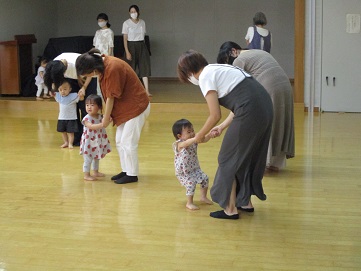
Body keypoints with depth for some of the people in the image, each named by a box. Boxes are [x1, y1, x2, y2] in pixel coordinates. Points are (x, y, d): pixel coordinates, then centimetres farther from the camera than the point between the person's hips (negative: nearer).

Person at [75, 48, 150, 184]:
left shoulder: (112, 69, -28)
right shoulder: (103, 63, 0)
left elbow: (111, 97, -20)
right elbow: (108, 95, 3)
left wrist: (106, 118, -9)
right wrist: (108, 115, -2)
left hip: (136, 106, -10)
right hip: (125, 107, 10)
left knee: (128, 142, -5)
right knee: (119, 141, 13)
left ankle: (132, 174, 6)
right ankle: (126, 170, 23)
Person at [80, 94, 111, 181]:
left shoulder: (100, 116, 0)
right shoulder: (86, 118, -20)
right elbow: (91, 126, -33)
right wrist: (102, 124, -44)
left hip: (98, 142, 7)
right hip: (89, 142, -7)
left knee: (96, 158, 21)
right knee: (88, 159, -1)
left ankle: (96, 172, 36)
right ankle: (86, 175, 8)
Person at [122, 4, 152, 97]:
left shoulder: (142, 22, 7)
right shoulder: (126, 23, -4)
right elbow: (125, 39, -7)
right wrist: (127, 52, -14)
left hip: (141, 46, 3)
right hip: (131, 46, -3)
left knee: (144, 67, -6)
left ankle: (147, 90, -9)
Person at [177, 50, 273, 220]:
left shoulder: (205, 77, -4)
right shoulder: (218, 69, 23)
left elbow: (215, 115, -6)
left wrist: (200, 135, 10)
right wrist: (222, 127, 24)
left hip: (251, 113, -9)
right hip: (265, 106, 9)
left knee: (229, 159, 6)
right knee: (248, 156, 22)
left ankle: (231, 209, 12)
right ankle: (245, 201, 34)